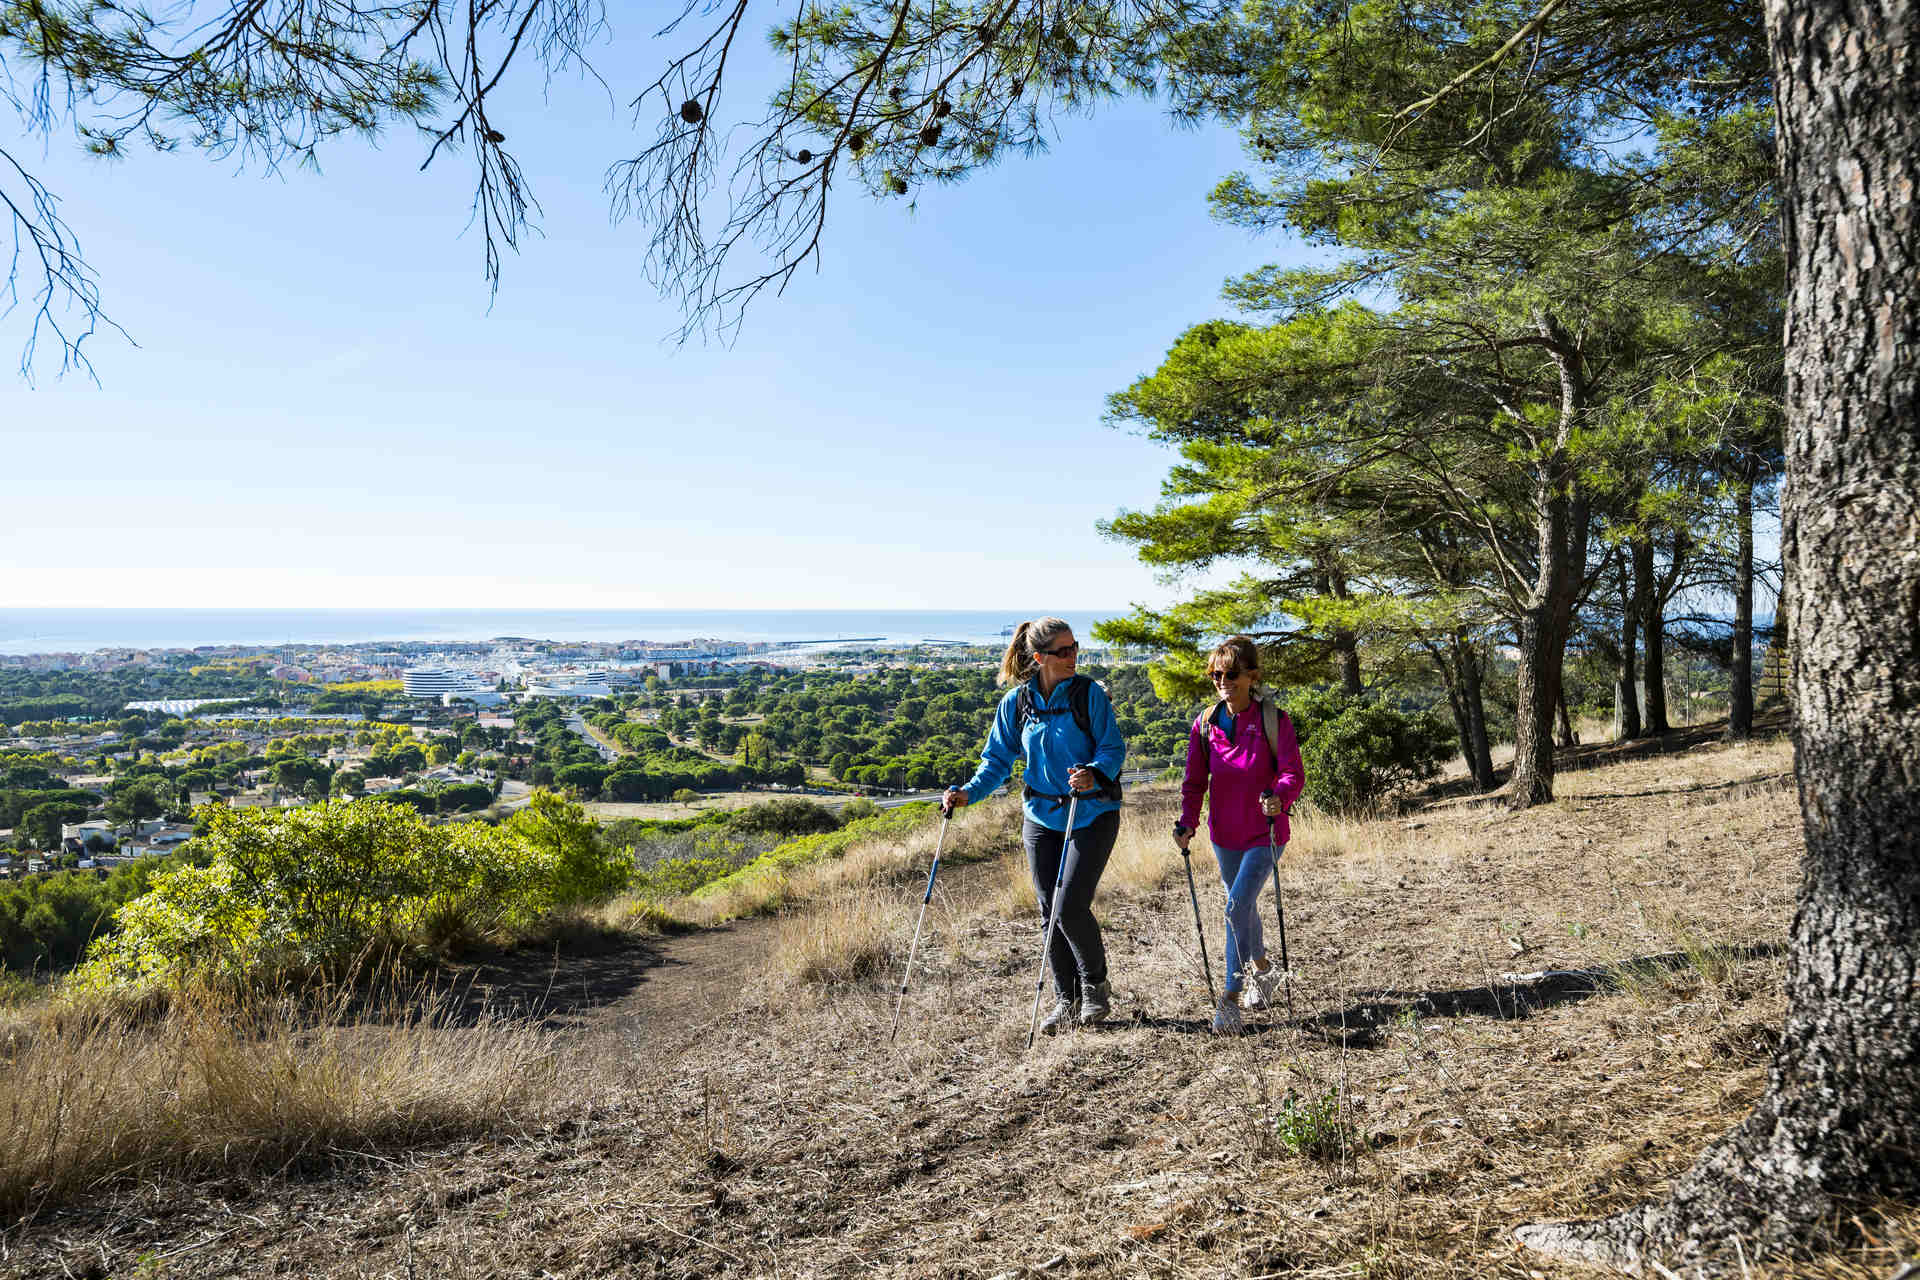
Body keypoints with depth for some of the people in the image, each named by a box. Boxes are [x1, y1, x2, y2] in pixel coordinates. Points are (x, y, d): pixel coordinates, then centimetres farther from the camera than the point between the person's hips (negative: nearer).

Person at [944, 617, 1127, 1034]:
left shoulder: (1088, 693, -8)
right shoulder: (1015, 703, 0)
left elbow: (1114, 747, -9)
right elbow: (998, 760, 7)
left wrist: (1094, 774, -29)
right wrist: (968, 792, -9)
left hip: (1092, 815, -3)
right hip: (1041, 816, 4)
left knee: (1071, 905, -11)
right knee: (1050, 910, 8)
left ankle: (1096, 985, 15)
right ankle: (1066, 1000, 24)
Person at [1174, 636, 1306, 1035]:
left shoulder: (1273, 721, -12)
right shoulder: (1205, 724, 0)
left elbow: (1293, 773, -15)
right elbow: (1195, 781, 2)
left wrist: (1280, 797, -36)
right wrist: (1188, 823, -11)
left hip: (1265, 834, -5)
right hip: (1225, 835, 5)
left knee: (1237, 907, -17)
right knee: (1244, 908, 20)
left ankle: (1232, 997, -7)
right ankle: (1261, 969, 46)